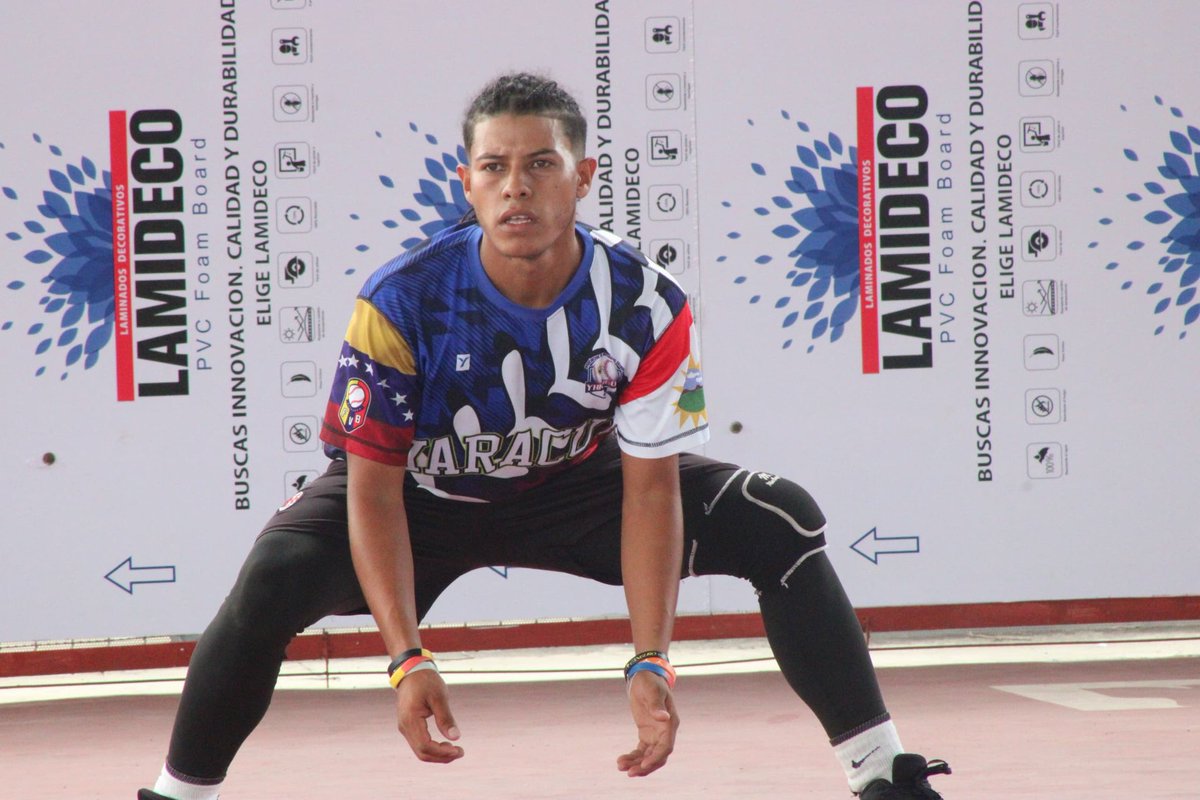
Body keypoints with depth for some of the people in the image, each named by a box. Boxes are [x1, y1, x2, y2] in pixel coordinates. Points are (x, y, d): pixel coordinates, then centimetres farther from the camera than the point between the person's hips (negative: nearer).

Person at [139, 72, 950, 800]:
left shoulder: (647, 306, -24)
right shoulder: (403, 303, -29)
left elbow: (649, 489, -19)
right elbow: (373, 484, -24)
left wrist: (651, 664, -26)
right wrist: (407, 659, -34)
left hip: (575, 485, 2)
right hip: (425, 493, -2)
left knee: (782, 523, -14)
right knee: (277, 576, -31)